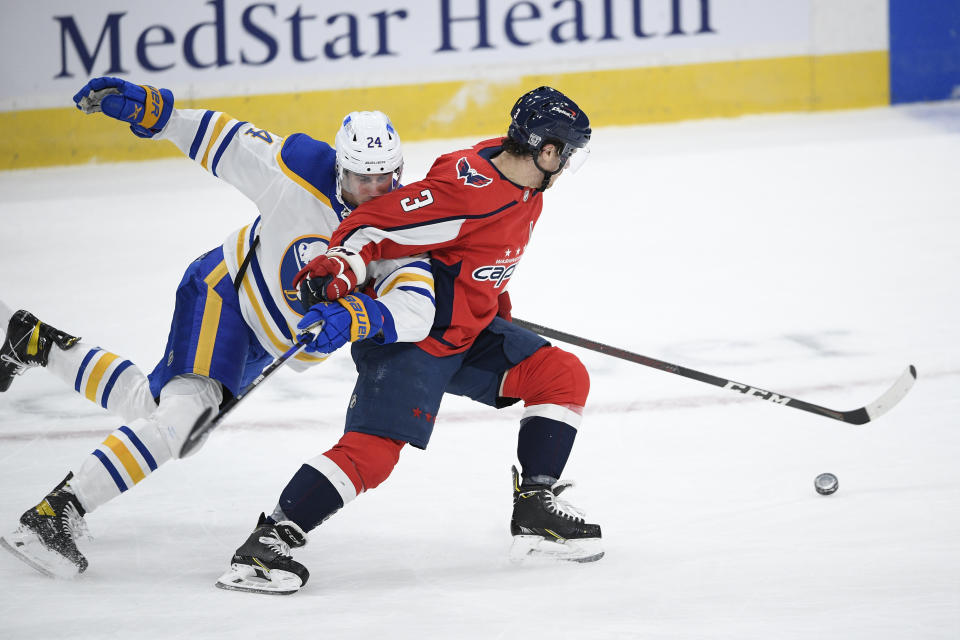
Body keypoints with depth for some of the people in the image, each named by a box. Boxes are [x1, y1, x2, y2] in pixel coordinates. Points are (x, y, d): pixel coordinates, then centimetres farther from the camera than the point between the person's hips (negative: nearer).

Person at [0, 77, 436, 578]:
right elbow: (225, 143, -14)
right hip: (226, 292, -6)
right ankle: (54, 516, -27)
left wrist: (356, 317, -52)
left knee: (148, 405, 14)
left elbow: (415, 310, -33)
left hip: (266, 345, 6)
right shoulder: (306, 174, -26)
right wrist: (147, 108, -22)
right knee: (187, 408, -28)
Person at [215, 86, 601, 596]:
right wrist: (338, 267, -43)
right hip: (409, 337, -9)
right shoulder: (465, 191, -27)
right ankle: (266, 543, -16)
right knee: (372, 452, -21)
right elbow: (373, 225, -28)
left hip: (466, 330, 9)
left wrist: (493, 297, 32)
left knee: (563, 377, 2)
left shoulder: (522, 182, 3)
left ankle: (536, 509, 9)